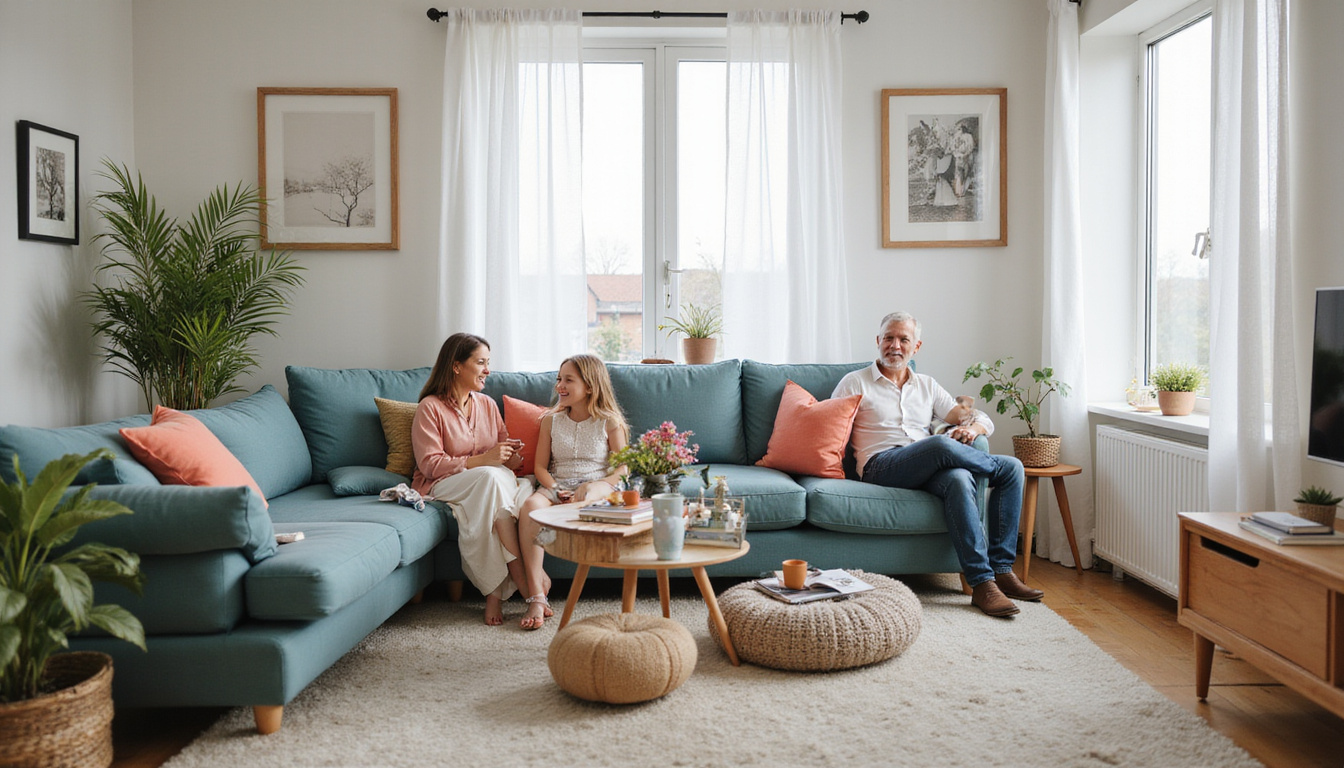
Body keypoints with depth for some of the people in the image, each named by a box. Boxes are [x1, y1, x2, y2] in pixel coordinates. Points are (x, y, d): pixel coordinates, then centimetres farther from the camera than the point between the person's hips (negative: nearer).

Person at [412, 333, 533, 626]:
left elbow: (505, 454, 14)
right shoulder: (430, 407, -4)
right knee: (491, 475, -38)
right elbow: (430, 464, -12)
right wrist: (482, 460, -22)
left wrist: (512, 456, -12)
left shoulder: (487, 404, 14)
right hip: (439, 486, -5)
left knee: (525, 488, -31)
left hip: (488, 484, 5)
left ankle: (496, 591, -31)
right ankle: (519, 570, -33)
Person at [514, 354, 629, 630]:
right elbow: (541, 466, 11)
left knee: (582, 501, -41)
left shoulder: (609, 422, 6)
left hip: (598, 486, -2)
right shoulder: (551, 420, 16)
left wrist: (590, 487, -17)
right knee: (529, 506, -33)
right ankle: (536, 599, -38)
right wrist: (555, 490, -10)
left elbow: (622, 469, 0)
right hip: (556, 487, 3)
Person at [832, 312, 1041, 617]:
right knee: (942, 445, -34)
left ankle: (1000, 571, -21)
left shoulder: (926, 386, 25)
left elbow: (983, 420, 19)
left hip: (928, 471, 5)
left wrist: (973, 428, -8)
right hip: (882, 466, -4)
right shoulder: (855, 383, 14)